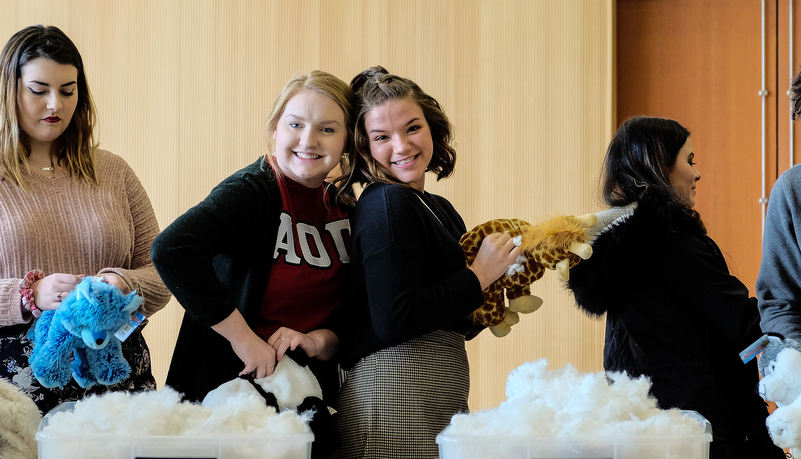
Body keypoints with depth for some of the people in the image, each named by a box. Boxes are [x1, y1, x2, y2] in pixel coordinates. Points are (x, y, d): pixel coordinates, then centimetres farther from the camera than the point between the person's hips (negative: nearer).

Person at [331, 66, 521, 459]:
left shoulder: (439, 208, 14)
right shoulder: (388, 205, -12)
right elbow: (392, 320, -22)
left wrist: (491, 310, 1)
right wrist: (479, 276, -12)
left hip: (442, 397, 9)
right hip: (393, 395, -9)